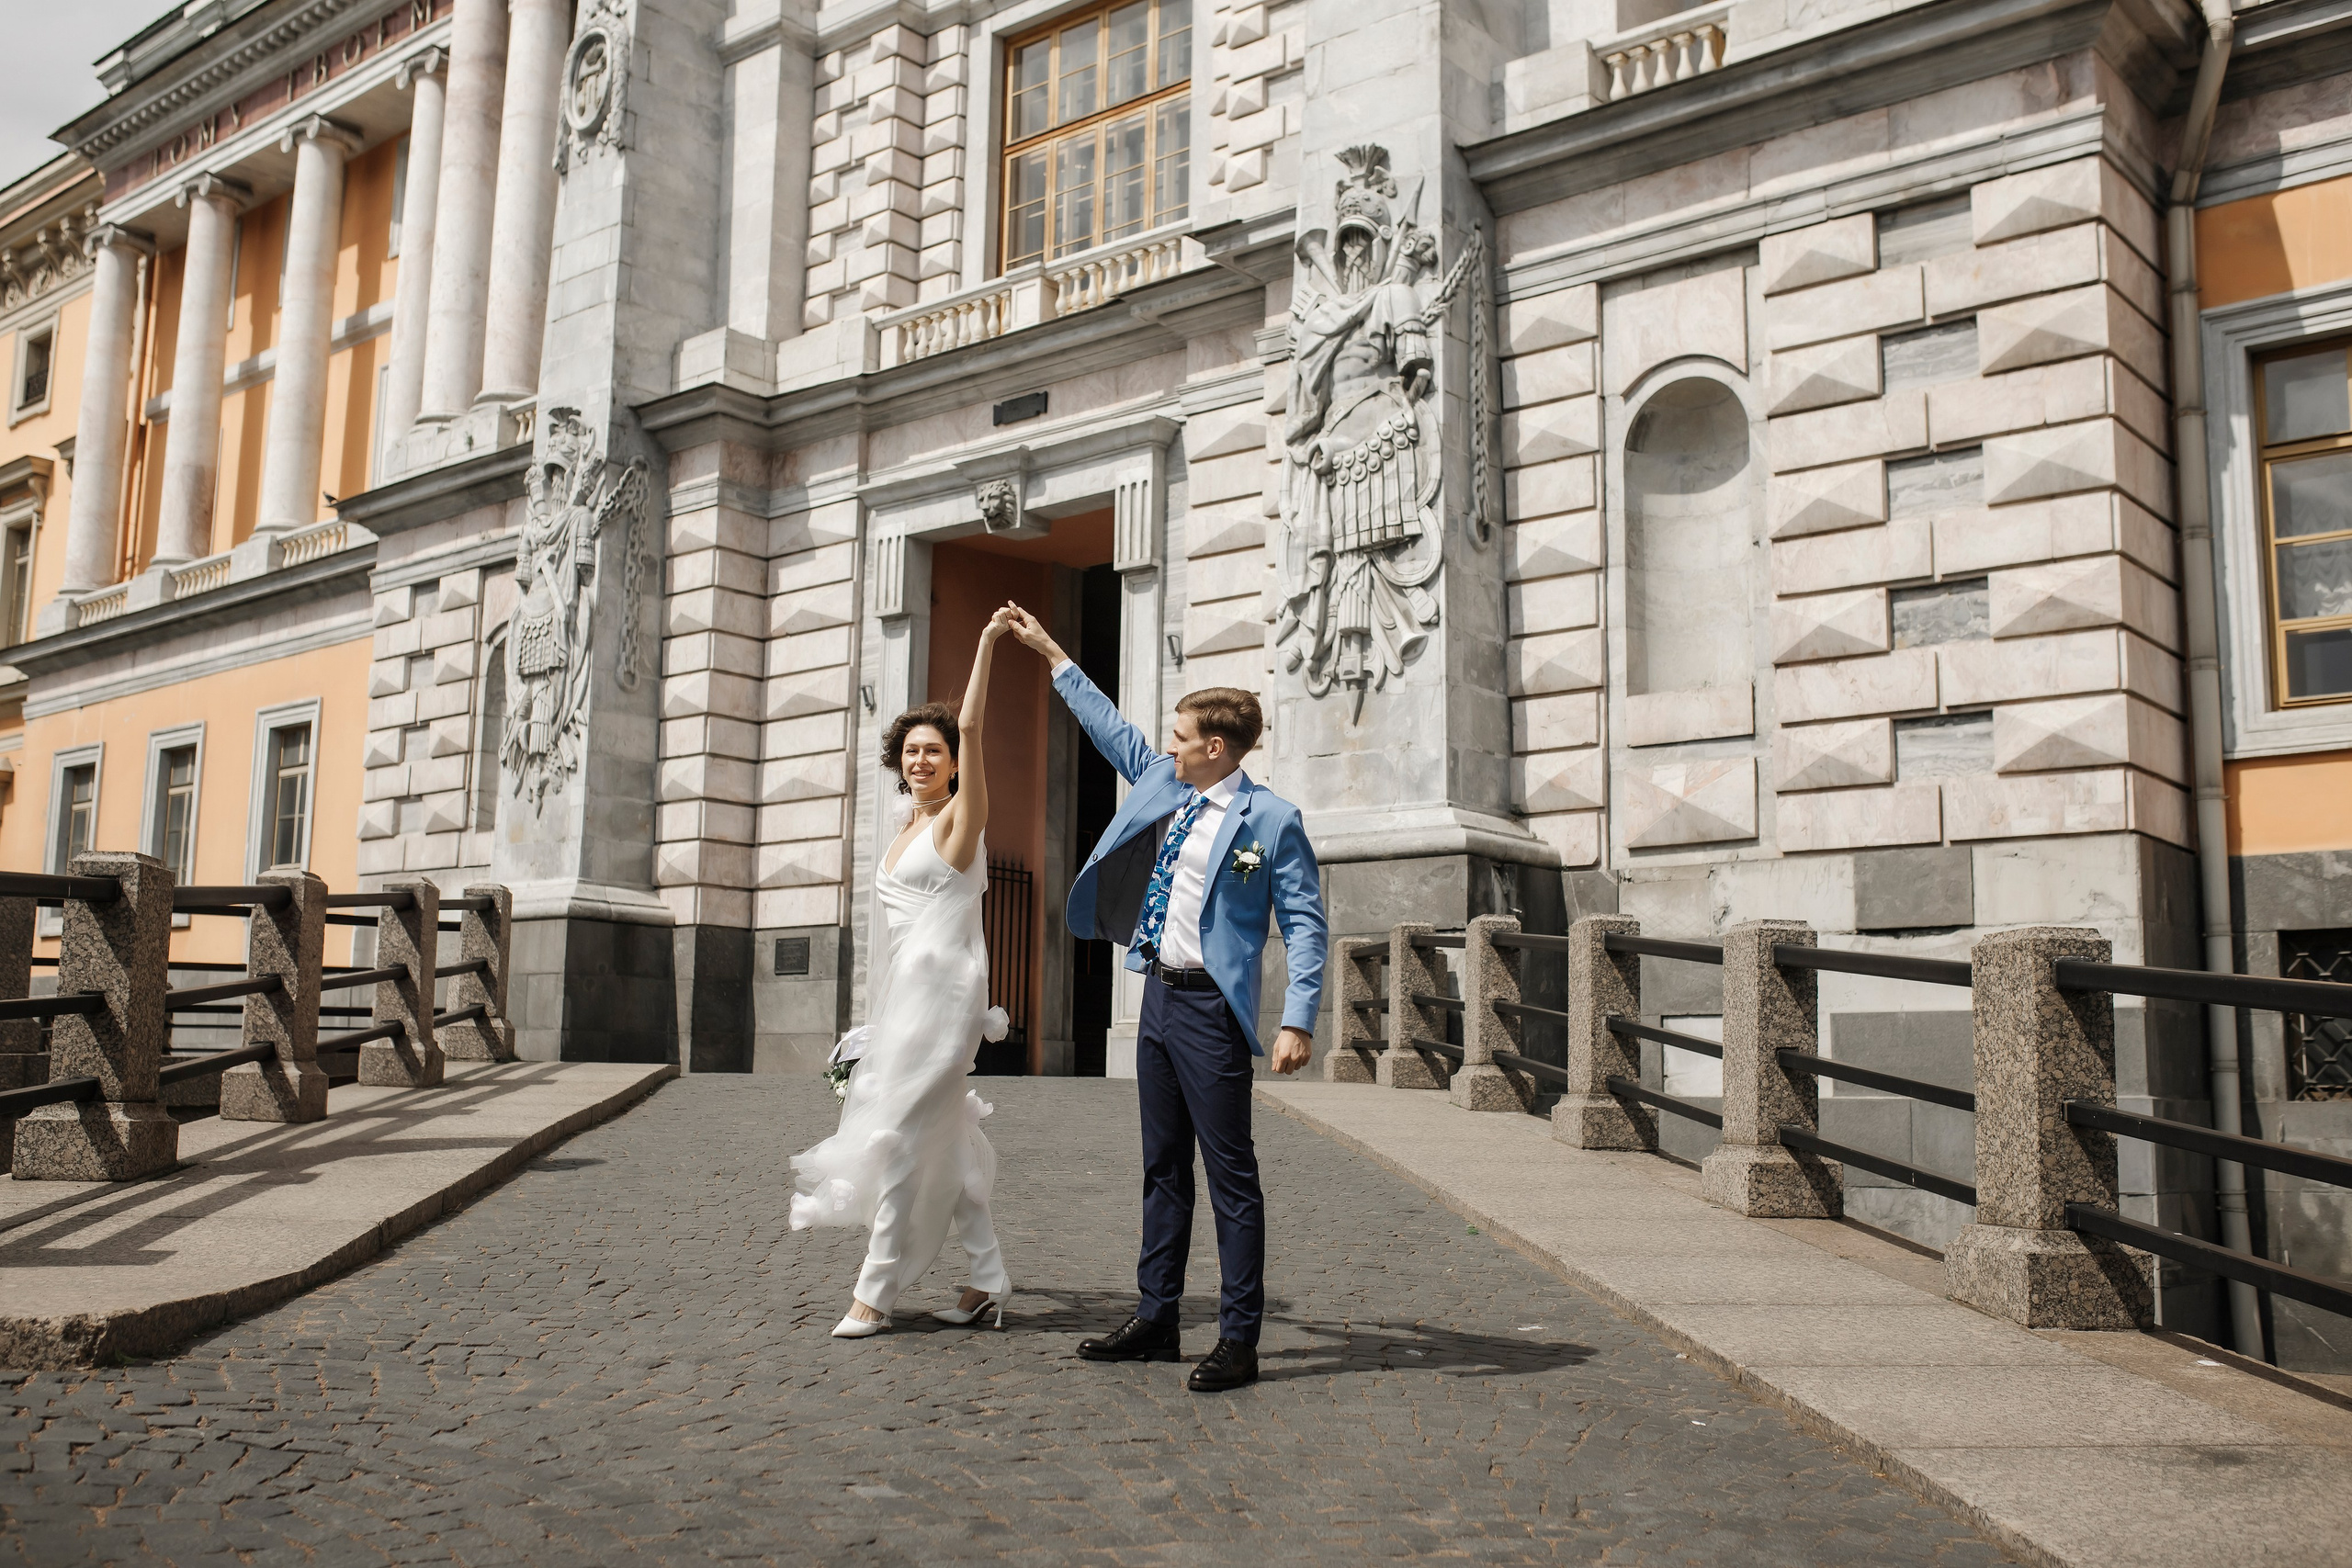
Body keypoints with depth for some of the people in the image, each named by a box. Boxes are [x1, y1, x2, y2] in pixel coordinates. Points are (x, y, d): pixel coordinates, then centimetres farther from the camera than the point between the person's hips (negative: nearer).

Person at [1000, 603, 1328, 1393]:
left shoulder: (1271, 819, -9)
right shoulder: (1161, 786, 11)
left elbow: (1305, 923, -11)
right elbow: (1110, 727, 25)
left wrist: (1298, 1020, -20)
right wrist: (1051, 653, 28)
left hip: (1212, 1008, -8)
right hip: (1158, 997, 8)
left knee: (1230, 1172, -3)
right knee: (1163, 1168, 13)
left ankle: (1239, 1340, 4)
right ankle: (1156, 1320, 22)